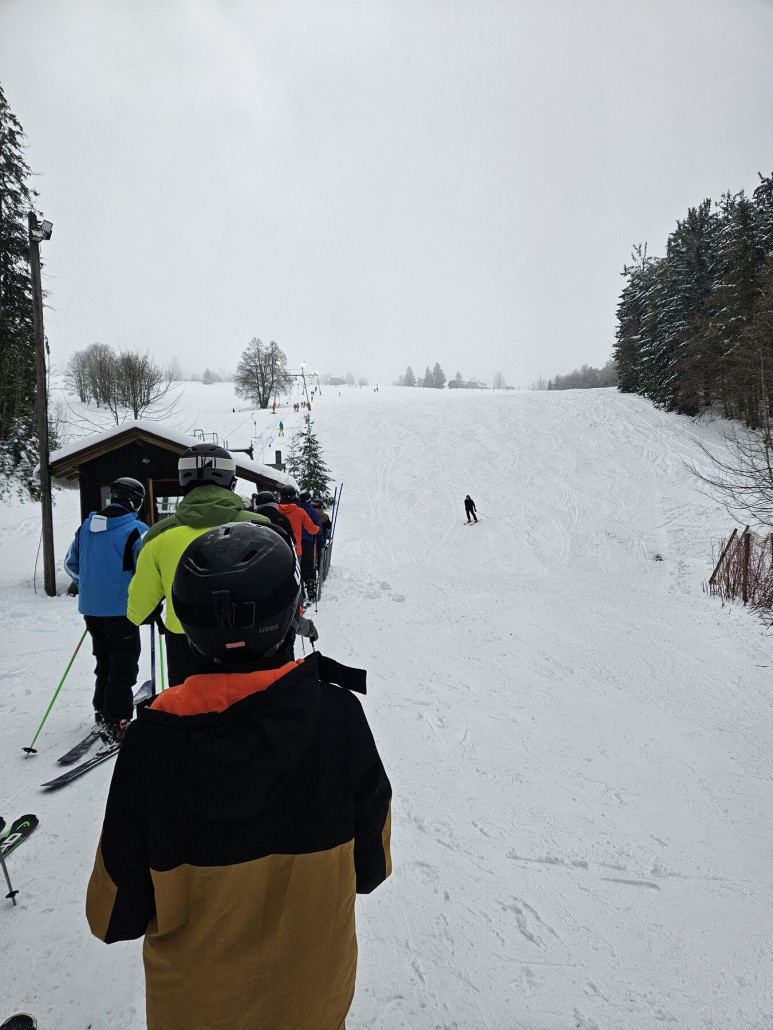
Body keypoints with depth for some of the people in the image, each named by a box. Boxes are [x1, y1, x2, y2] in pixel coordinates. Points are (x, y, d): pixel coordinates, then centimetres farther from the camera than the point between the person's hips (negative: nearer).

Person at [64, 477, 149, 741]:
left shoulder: (86, 526, 6)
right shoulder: (136, 530, -14)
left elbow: (71, 564, 13)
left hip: (90, 608, 7)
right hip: (121, 610, -7)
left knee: (104, 660, 22)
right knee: (124, 665, 3)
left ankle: (103, 710, 32)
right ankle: (116, 723, 3)